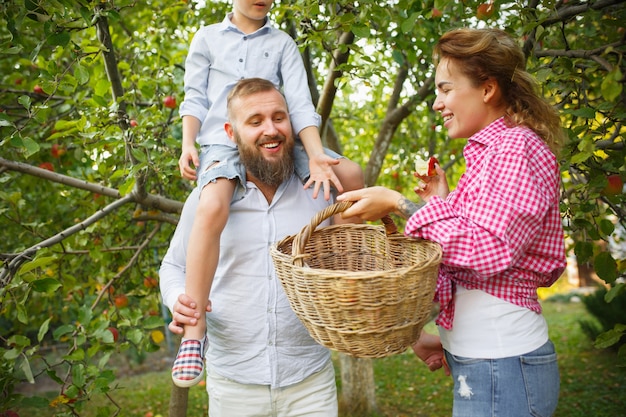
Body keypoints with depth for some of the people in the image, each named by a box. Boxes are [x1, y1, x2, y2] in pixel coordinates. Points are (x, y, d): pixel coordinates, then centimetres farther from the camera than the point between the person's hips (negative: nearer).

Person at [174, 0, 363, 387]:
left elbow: (300, 102, 2)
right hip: (222, 142, -3)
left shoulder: (282, 43, 15)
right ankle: (194, 331, -30)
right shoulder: (208, 37, 16)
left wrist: (315, 156, -13)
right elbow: (195, 97, 12)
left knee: (351, 174, -16)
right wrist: (187, 144, -7)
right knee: (213, 207, -34)